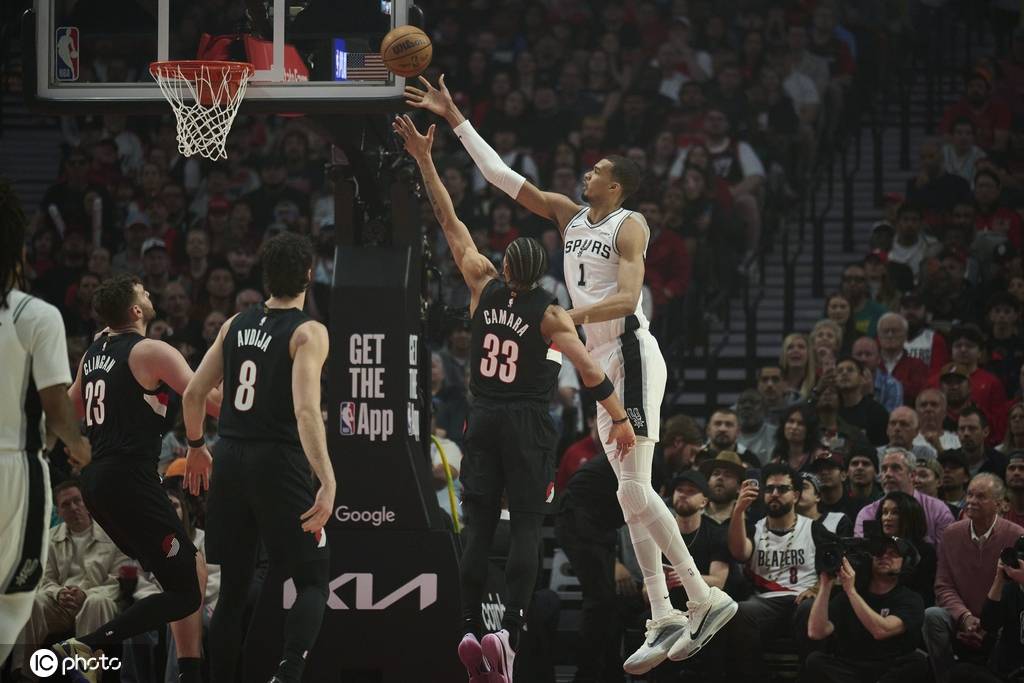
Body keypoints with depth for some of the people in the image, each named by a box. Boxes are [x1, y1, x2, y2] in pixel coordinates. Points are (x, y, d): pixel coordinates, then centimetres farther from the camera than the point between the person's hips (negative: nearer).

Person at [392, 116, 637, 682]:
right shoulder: (550, 314, -12)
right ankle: (510, 630, -15)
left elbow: (451, 224, 3)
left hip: (482, 419, 3)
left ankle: (469, 631, -4)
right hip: (527, 424, -3)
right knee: (526, 529, -2)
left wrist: (425, 161, 7)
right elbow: (587, 369, -18)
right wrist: (620, 418, -11)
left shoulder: (484, 287, -3)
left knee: (478, 528, 4)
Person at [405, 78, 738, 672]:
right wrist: (454, 119, 13)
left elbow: (626, 298, -21)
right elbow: (501, 175, 16)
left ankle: (707, 599, -16)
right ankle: (664, 619, 3)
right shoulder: (568, 215, 14)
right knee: (632, 495, 4)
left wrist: (567, 317, -31)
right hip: (602, 361, 8)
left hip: (632, 353, -8)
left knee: (635, 488, -17)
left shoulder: (629, 226, -8)